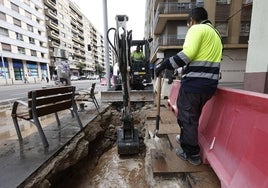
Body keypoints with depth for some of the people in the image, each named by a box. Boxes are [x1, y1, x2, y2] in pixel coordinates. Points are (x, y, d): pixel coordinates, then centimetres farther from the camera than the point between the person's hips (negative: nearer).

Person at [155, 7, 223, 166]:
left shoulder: (197, 29, -2)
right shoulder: (215, 33, 25)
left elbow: (188, 53, -19)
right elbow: (208, 58, 18)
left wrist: (165, 64, -13)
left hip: (194, 82, -9)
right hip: (210, 83, 9)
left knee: (186, 116, 3)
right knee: (194, 115, 22)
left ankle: (191, 153, 16)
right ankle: (187, 139, 40)